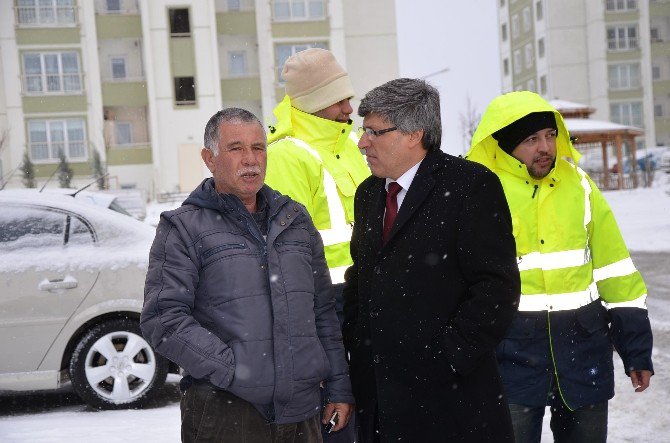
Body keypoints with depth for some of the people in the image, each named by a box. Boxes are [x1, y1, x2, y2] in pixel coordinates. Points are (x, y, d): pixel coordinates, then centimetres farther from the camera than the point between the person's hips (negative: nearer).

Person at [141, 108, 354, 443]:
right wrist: (234, 369, -17)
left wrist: (339, 387, 11)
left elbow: (323, 311, 17)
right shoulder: (183, 228, -1)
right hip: (224, 414, -4)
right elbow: (162, 319, -11)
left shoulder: (295, 219, 15)